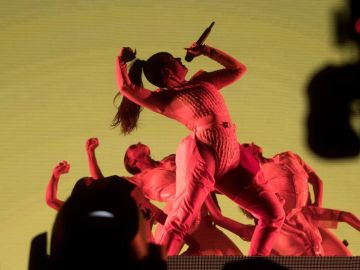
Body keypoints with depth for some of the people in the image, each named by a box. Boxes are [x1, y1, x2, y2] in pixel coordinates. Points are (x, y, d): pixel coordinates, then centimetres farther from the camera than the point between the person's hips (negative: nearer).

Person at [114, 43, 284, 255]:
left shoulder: (203, 81, 28)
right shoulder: (165, 100, 9)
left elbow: (238, 69, 34)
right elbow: (126, 87, -3)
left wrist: (206, 51, 30)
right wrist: (121, 61, 14)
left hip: (231, 160, 6)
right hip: (201, 155, -6)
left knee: (274, 214, 3)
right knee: (179, 220, -16)